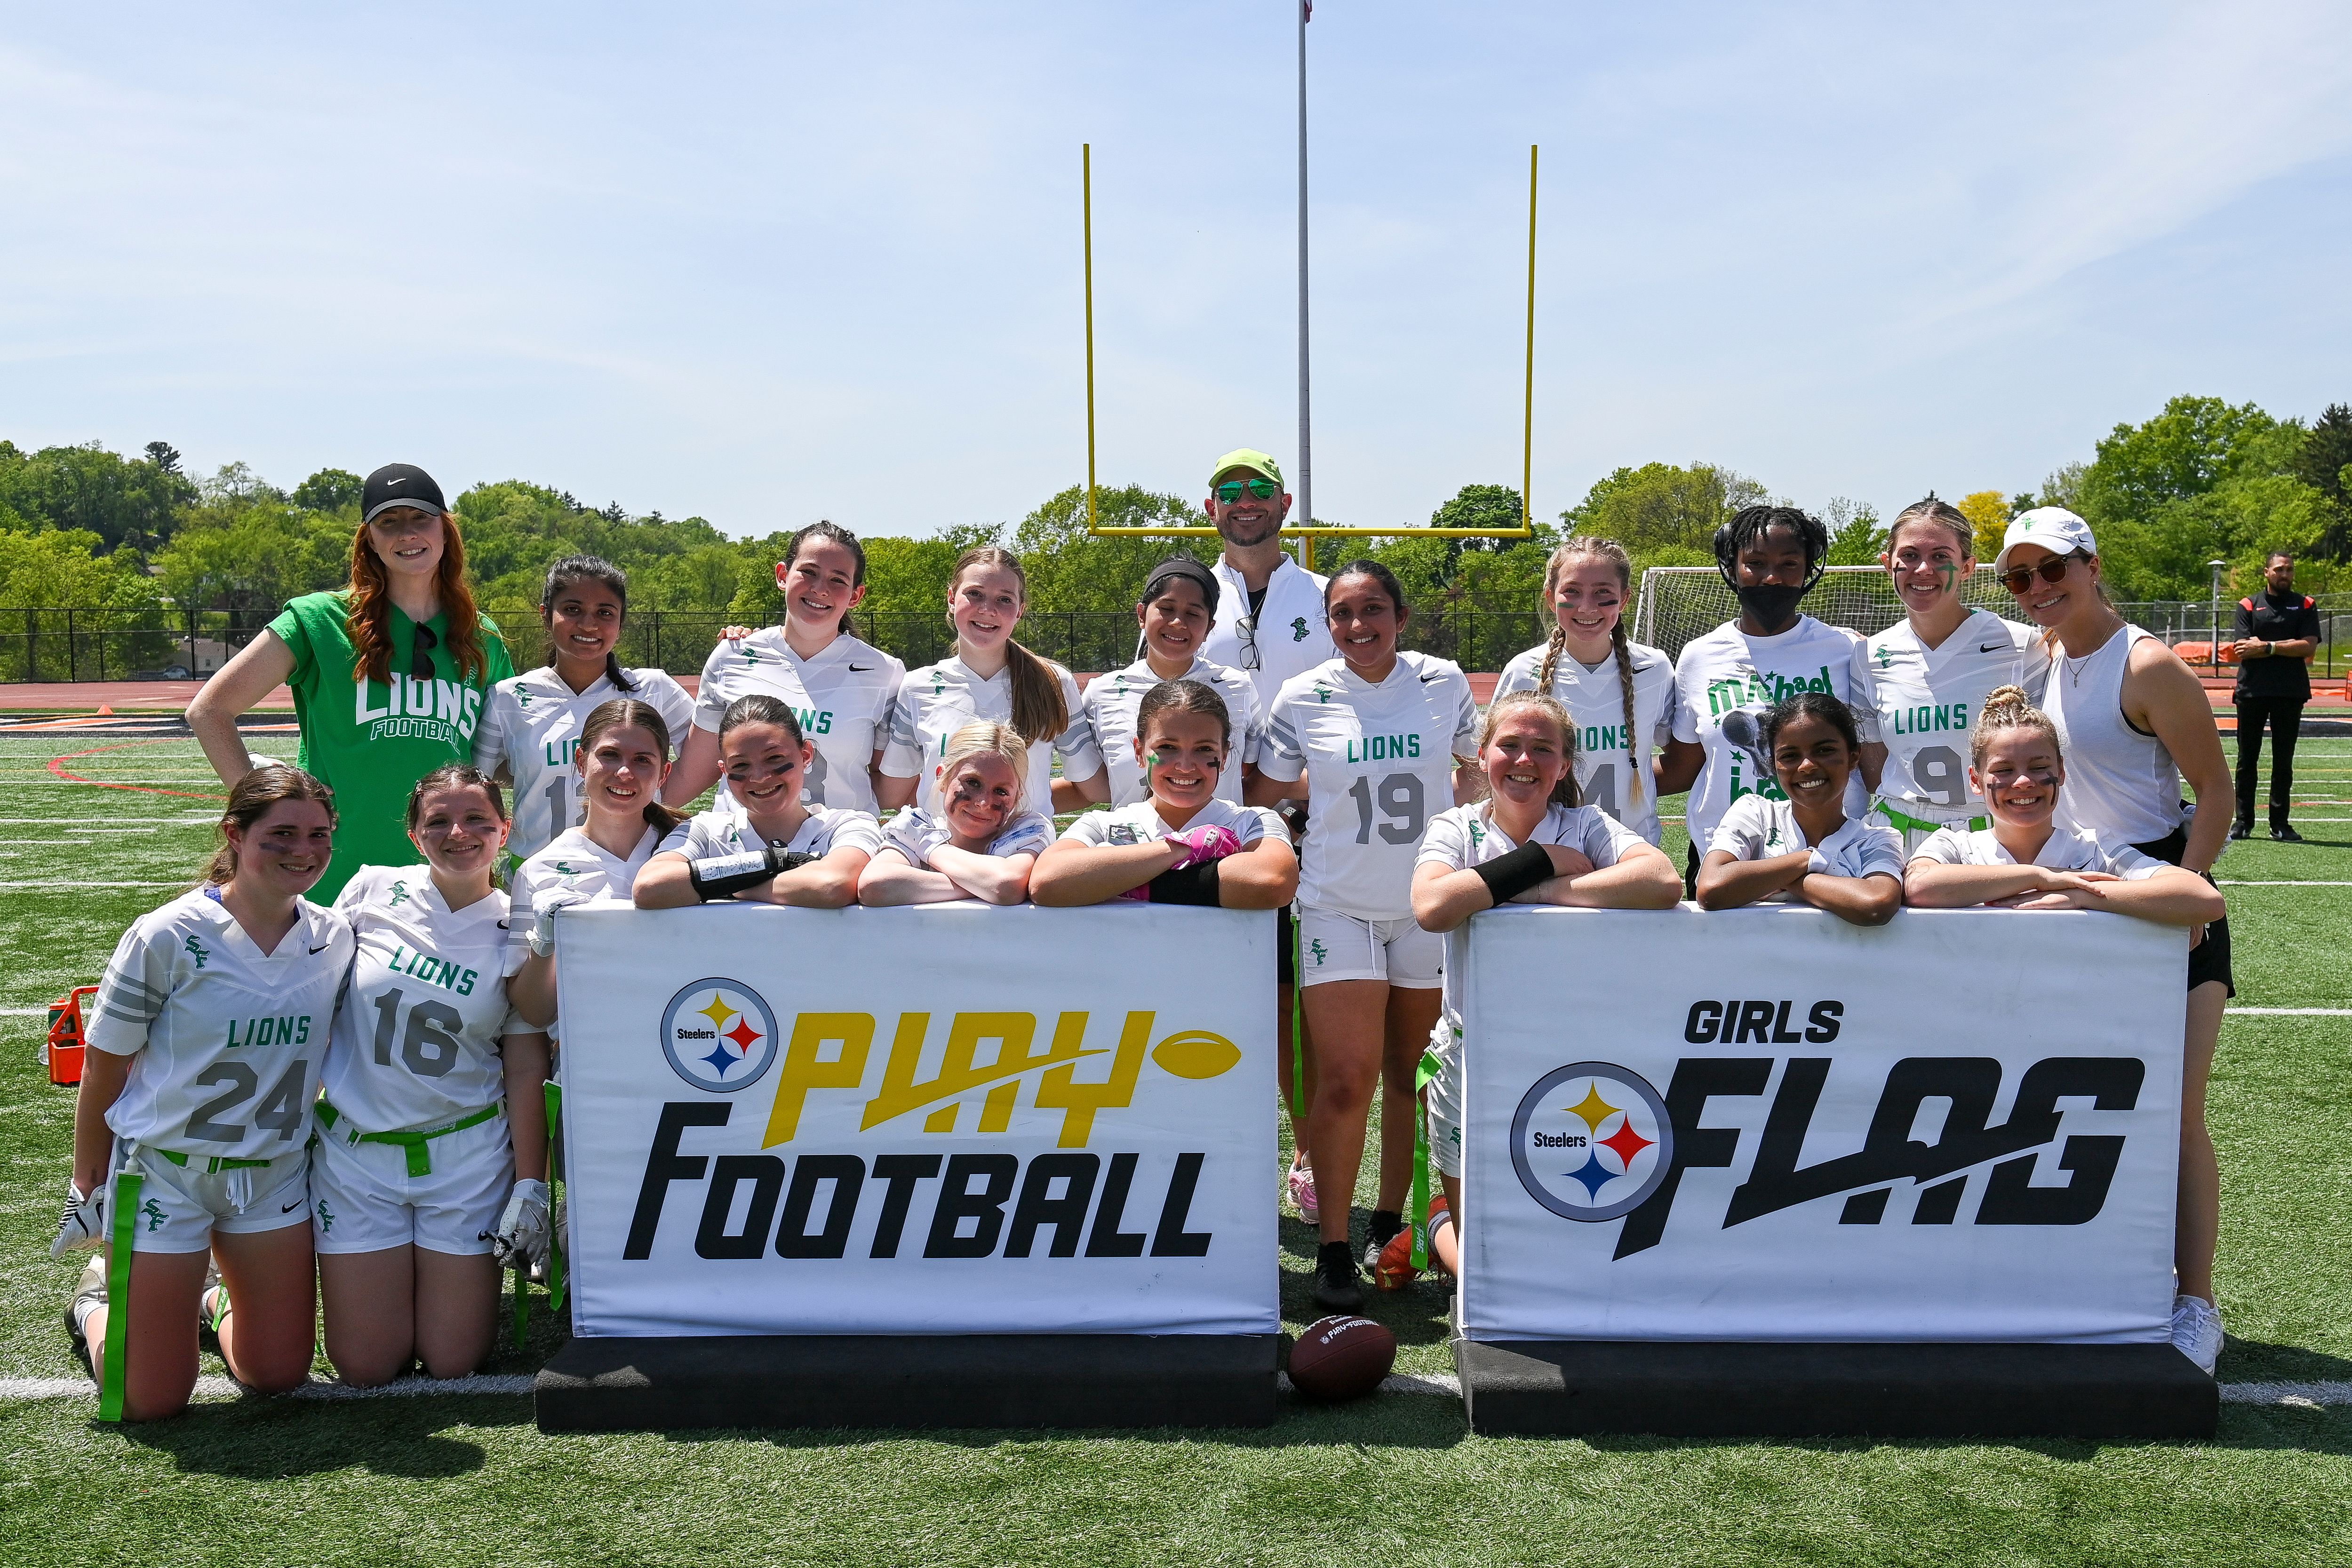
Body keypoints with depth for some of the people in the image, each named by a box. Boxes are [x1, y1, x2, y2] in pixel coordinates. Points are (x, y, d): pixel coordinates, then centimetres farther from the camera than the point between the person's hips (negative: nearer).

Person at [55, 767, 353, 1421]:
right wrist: (87, 1188, 0)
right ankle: (99, 1301, 33)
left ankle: (218, 1302, 39)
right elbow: (103, 1071, -7)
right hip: (164, 1170, -4)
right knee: (150, 1402, 3)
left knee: (279, 1376, 9)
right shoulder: (165, 937, -17)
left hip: (275, 1172, 4)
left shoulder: (335, 938, -5)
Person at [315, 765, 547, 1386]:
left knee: (451, 1362, 1)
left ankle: (468, 1277, 32)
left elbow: (527, 1071, -2)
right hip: (354, 1149, 1)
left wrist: (531, 1187, -6)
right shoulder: (371, 892, -4)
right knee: (365, 1368, 2)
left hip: (467, 1155, 0)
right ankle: (358, 1282, 33)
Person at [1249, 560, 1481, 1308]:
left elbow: (1473, 766, 15)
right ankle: (1334, 1247, 4)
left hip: (1429, 904, 2)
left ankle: (1391, 1220, 28)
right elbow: (1265, 793, 7)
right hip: (1339, 906, -2)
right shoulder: (1302, 698, -5)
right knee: (1346, 1080, -9)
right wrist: (1344, 791, 2)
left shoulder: (1444, 683, -1)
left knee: (1411, 1076, 10)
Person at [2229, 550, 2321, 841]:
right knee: (2247, 760, 3)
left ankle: (2280, 823, 10)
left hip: (2290, 695, 0)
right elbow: (2243, 651, -5)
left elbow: (2309, 646, -6)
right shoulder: (2248, 606, 7)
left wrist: (2266, 646, -10)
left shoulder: (2306, 606, 9)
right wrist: (2287, 648, -9)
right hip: (2252, 692, 0)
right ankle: (2243, 822, 10)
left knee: (2284, 760, 5)